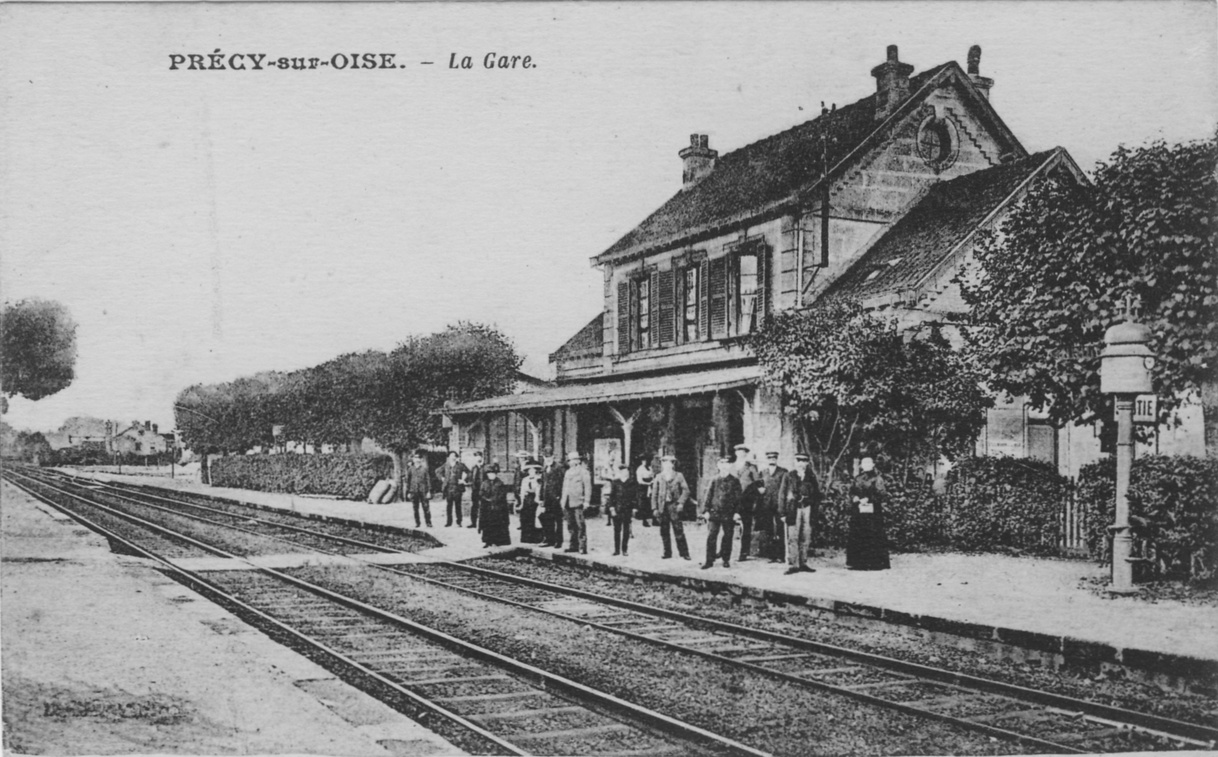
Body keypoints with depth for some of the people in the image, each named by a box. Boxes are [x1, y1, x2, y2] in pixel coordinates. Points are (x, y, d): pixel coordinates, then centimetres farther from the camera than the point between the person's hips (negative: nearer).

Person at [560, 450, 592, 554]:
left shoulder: (583, 472, -2)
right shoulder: (568, 472, 20)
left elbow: (588, 487, -6)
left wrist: (586, 501, -13)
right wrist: (563, 501, 19)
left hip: (578, 502, -7)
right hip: (568, 503, 7)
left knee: (580, 525, -10)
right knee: (570, 525, 9)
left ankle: (583, 547, -9)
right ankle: (573, 545, 16)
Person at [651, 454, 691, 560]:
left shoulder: (678, 476, 4)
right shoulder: (659, 478, 10)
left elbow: (685, 490, 2)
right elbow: (654, 494, 10)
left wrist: (681, 503, -10)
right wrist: (654, 508, 4)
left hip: (674, 506, -3)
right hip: (662, 507, 3)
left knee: (678, 531, -7)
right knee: (664, 531, 5)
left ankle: (684, 553, -3)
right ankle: (667, 552, 14)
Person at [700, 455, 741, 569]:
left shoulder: (735, 481, 3)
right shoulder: (714, 480, 6)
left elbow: (738, 498, 2)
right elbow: (708, 496, 6)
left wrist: (737, 512, -5)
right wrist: (705, 510, -2)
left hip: (729, 514, -1)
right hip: (714, 512, 1)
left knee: (728, 537, 6)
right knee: (711, 536, -4)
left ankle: (726, 560, 18)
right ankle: (709, 561, 0)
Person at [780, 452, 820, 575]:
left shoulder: (811, 477, 12)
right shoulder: (788, 477, 5)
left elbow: (817, 494, 13)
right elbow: (782, 495, 3)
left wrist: (815, 508, 2)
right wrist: (783, 512, -4)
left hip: (807, 509, 3)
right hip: (793, 509, -3)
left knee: (806, 538, 4)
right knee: (792, 538, -5)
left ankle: (803, 564, 12)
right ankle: (792, 565, -4)